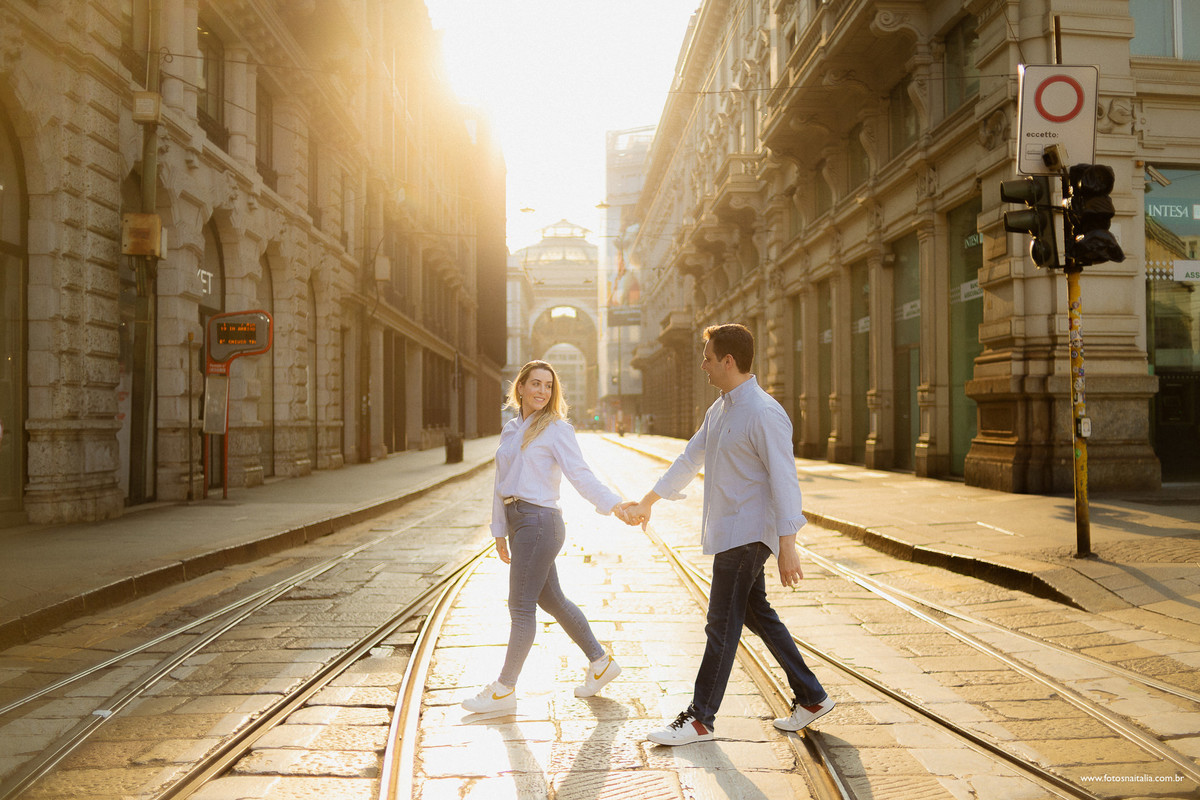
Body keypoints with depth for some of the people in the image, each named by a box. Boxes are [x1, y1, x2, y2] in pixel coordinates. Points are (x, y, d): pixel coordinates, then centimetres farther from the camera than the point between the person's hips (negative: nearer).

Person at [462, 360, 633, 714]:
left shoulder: (556, 428, -6)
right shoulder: (510, 431, 14)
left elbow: (581, 475, -14)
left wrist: (615, 503, -28)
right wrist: (500, 531, 18)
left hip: (539, 521, -8)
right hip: (518, 522, 8)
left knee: (521, 606, -2)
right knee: (552, 599, 15)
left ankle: (504, 690, 10)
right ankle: (600, 662, 29)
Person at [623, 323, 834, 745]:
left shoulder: (763, 413, -17)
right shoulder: (720, 409, 13)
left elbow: (783, 480, -21)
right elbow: (690, 457, 22)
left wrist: (787, 545, -25)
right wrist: (648, 501, 26)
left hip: (747, 533, -10)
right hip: (728, 532, 10)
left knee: (723, 625, -2)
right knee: (757, 615, 15)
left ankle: (700, 719, 8)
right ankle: (811, 697, 24)